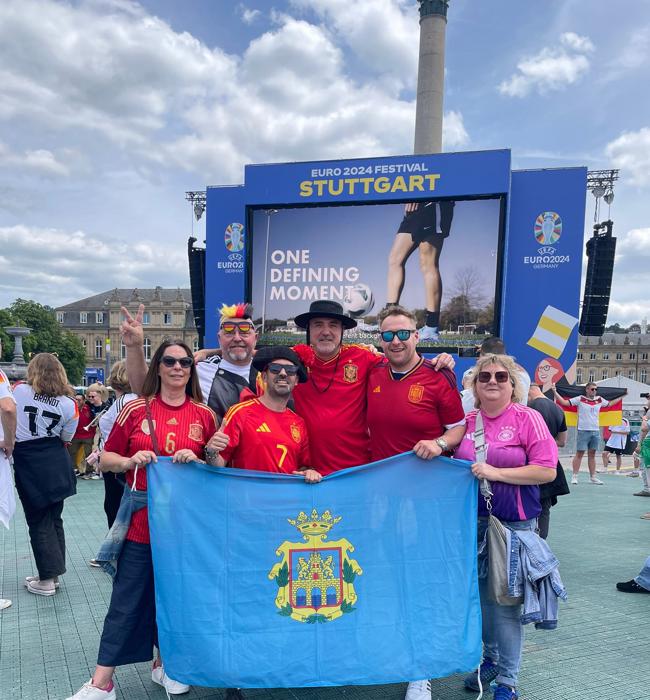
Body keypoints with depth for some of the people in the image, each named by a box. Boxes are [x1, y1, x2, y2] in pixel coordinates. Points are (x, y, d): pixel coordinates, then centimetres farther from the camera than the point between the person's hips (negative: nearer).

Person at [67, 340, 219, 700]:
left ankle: (164, 663, 35)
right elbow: (107, 458, 5)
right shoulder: (136, 409, -2)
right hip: (141, 521, -1)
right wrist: (130, 461, -15)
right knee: (126, 600, 5)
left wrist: (196, 460, -13)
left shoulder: (205, 415, 1)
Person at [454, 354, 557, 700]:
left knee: (505, 601, 2)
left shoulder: (527, 418, -8)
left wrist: (496, 473, -19)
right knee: (481, 594, 15)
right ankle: (491, 658, 36)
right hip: (473, 521, 5)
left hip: (513, 523, -4)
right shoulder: (468, 421, 5)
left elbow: (547, 470, -14)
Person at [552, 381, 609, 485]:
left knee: (592, 454, 11)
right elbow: (564, 402, -9)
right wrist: (555, 392, -17)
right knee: (579, 453, -1)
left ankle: (593, 477, 18)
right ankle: (574, 476, 4)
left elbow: (610, 404, 28)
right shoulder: (580, 399, -5)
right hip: (583, 431, -4)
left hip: (595, 431, 5)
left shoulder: (599, 400, 9)